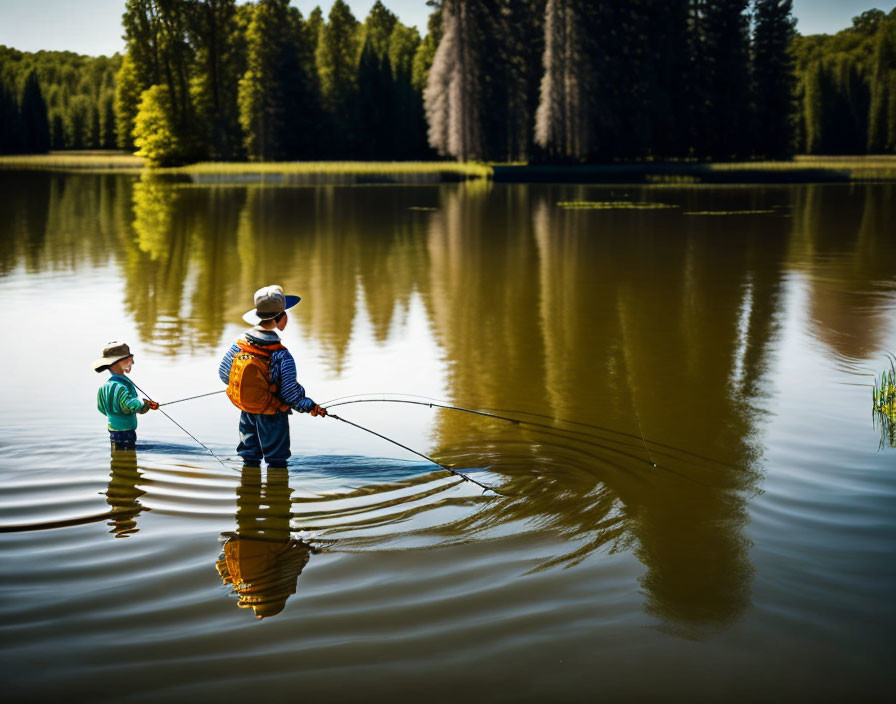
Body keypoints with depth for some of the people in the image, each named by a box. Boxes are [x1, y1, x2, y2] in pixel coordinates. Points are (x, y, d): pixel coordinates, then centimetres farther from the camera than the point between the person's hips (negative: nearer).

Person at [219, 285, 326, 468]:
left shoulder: (239, 344, -12)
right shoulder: (282, 356, -26)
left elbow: (223, 373, -1)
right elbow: (291, 393, -20)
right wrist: (311, 407, -4)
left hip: (247, 414, 5)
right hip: (272, 417, -5)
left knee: (249, 456, 22)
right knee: (277, 460, 12)